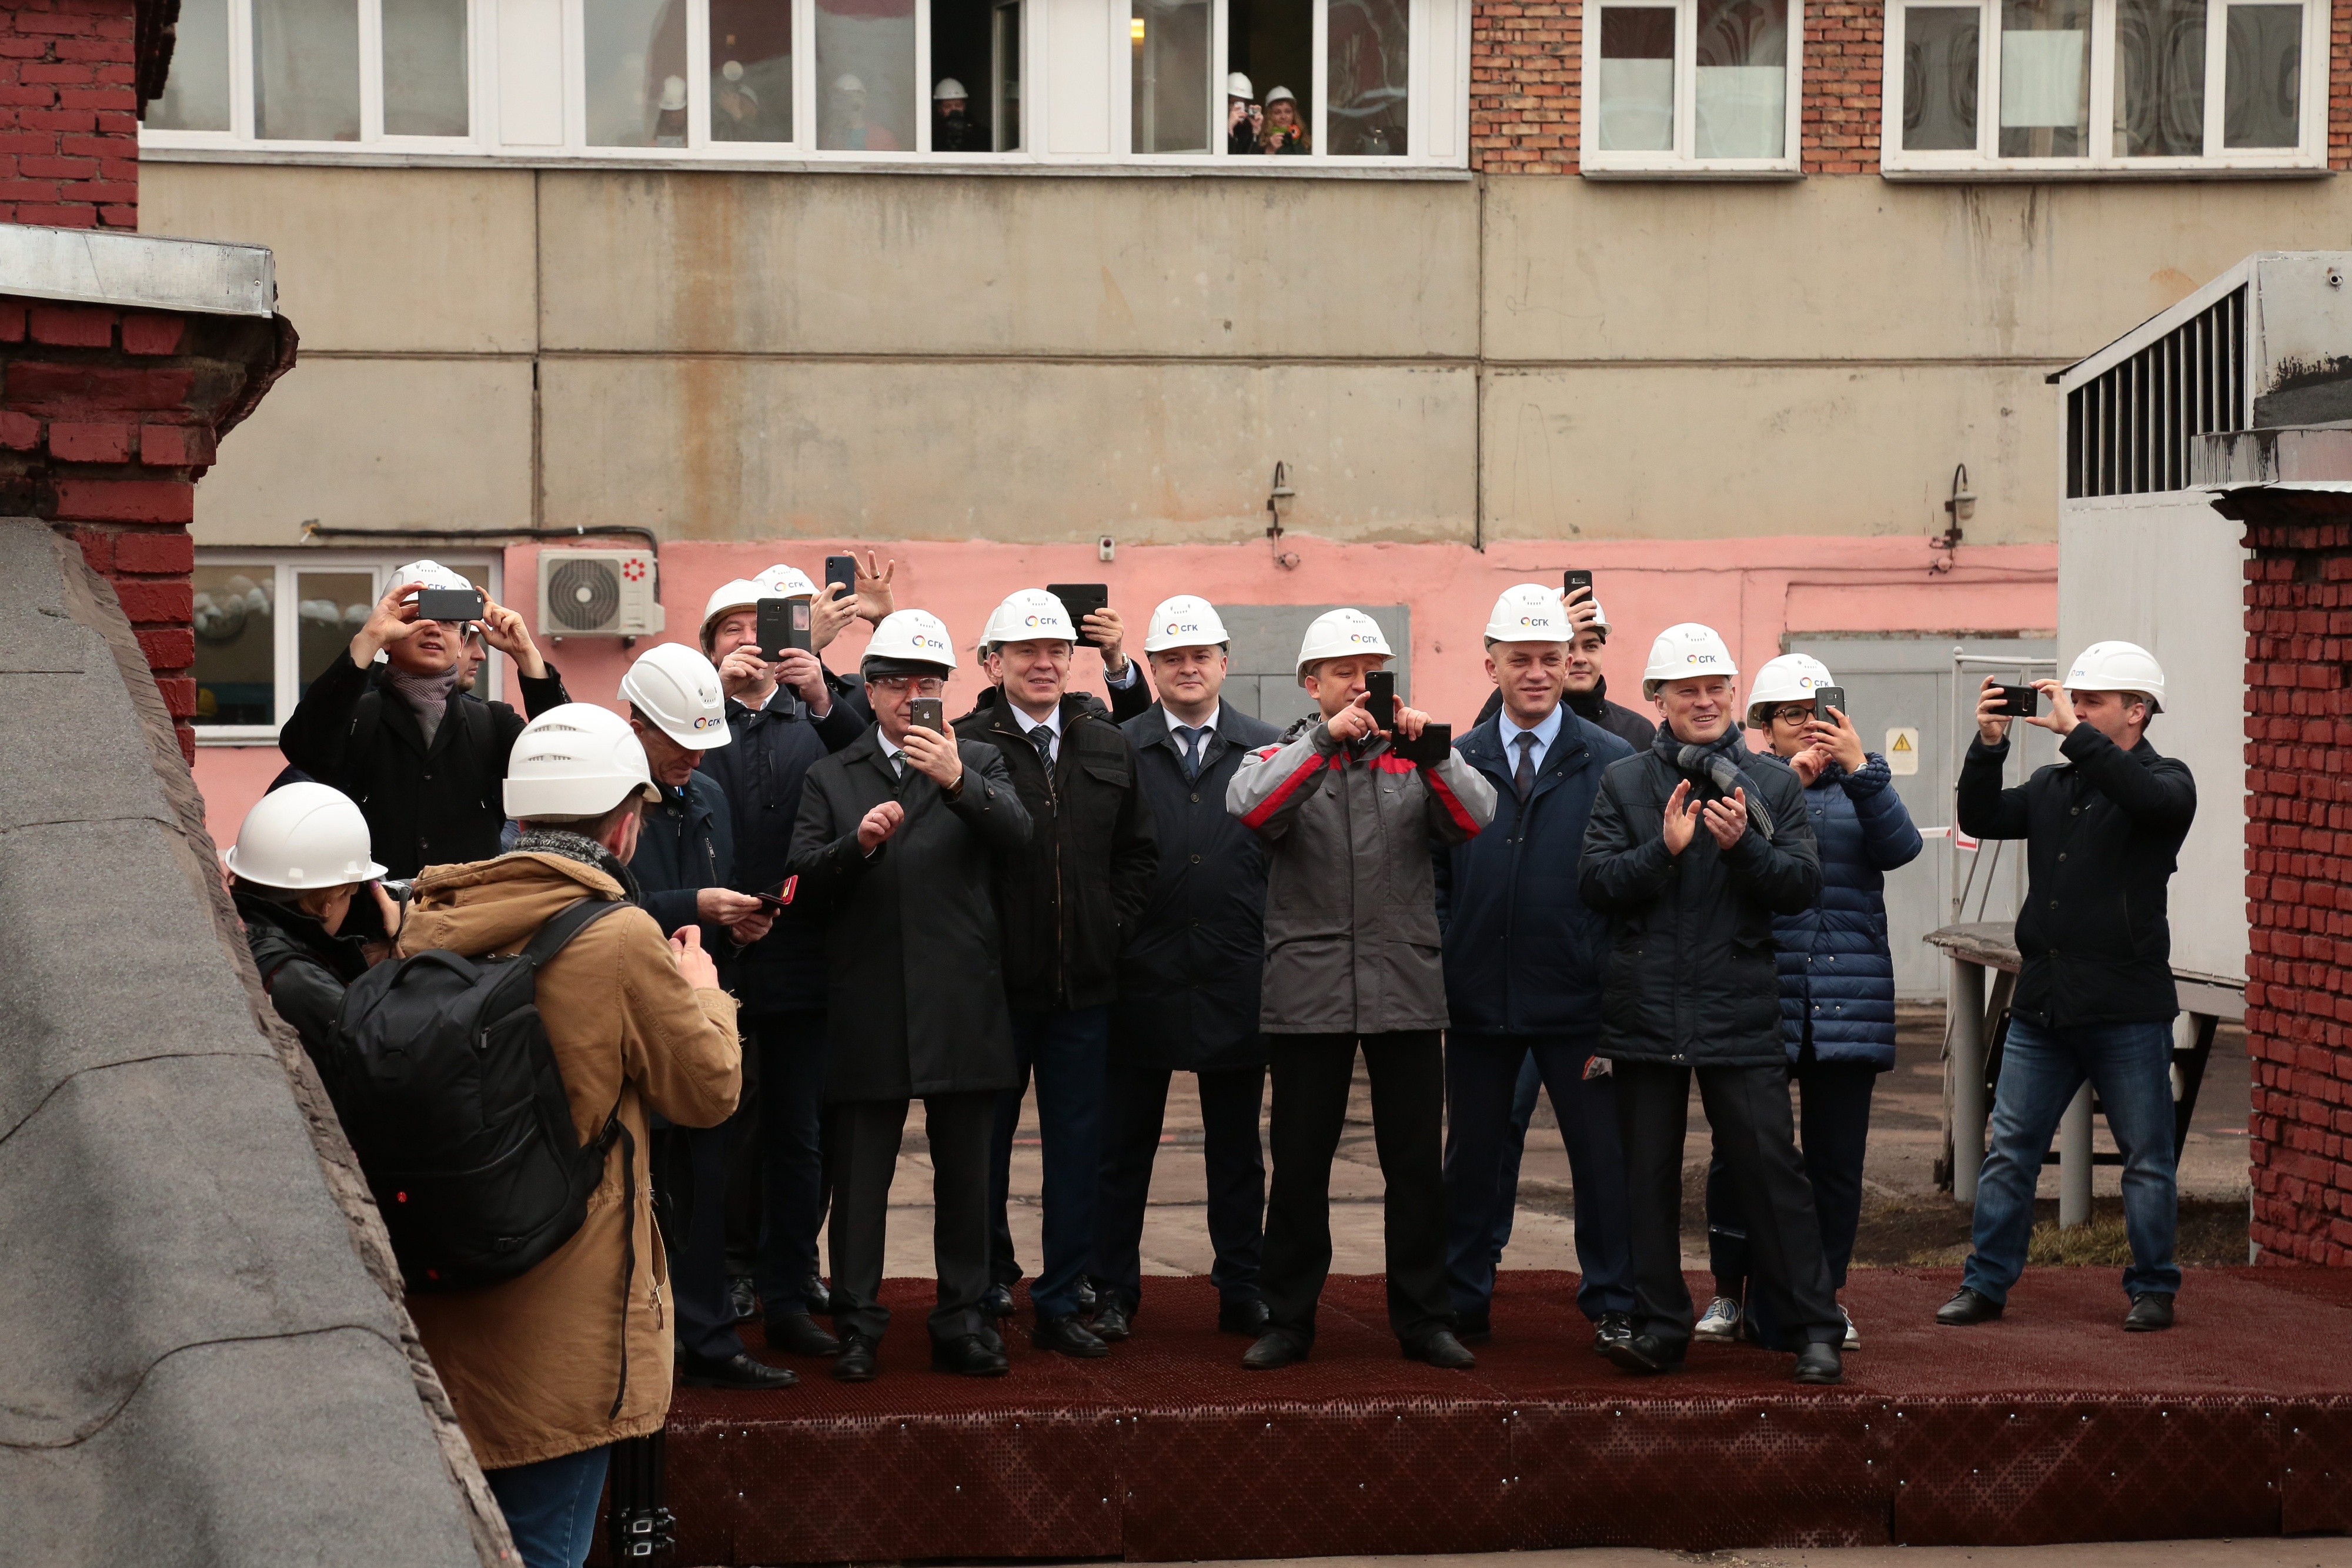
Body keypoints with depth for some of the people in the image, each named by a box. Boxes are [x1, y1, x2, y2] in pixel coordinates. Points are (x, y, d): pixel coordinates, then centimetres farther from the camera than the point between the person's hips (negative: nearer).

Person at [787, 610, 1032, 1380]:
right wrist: (857, 843, -16)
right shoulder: (831, 778, 12)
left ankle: (964, 1323, 13)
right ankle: (857, 1325, 10)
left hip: (963, 1004, 0)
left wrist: (959, 781, -26)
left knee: (964, 1173, 5)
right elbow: (804, 881, 2)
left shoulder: (979, 764, 10)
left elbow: (1017, 834, -10)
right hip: (867, 1007, 0)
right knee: (859, 1176, 3)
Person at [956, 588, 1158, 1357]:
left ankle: (1061, 1302, 14)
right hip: (996, 981, -4)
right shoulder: (964, 744, -6)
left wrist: (1115, 923, 4)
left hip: (1084, 981, 4)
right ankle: (987, 1285, 23)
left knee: (1078, 1146, 6)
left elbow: (1139, 853, 16)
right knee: (986, 1141, 8)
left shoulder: (1108, 746, 9)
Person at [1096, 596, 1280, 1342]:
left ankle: (1242, 1292, 17)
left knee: (1236, 1148, 9)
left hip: (1238, 979, 1)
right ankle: (1111, 1292, 14)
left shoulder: (1267, 748, 5)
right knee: (1123, 1145, 6)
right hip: (1143, 975, -1)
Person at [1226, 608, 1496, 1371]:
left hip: (1406, 989, 1)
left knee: (1416, 1163, 5)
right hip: (1309, 987, -1)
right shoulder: (1284, 757, 7)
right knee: (1299, 1164, 4)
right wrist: (1324, 740, -20)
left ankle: (1423, 1318, 15)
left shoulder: (1413, 761, 9)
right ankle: (1288, 1320, 14)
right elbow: (1250, 808, -15)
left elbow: (1474, 819, -7)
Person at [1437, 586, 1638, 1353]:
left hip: (1576, 1001, -2)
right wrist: (1440, 972, 0)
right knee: (1471, 1155, 10)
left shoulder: (1612, 763, 0)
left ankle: (1613, 1307, 14)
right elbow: (1435, 878, 10)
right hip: (1477, 999, 2)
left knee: (1602, 1154, 3)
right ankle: (1463, 1305, 20)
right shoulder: (1457, 763, 7)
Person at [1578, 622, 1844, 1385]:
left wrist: (1742, 844, -16)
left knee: (1771, 1165, -4)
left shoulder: (1773, 784, 6)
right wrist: (1664, 848, -15)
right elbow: (1596, 884, -1)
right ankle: (1660, 1327, 15)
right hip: (1645, 1009, 2)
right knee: (1648, 1174, 7)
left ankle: (1815, 1329, 3)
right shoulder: (1623, 782, 7)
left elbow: (1802, 886, -1)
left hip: (1741, 1013, -1)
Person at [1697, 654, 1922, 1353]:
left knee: (1838, 1154, 4)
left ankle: (1828, 1294, 16)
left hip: (1846, 999, 2)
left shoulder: (1857, 785, 13)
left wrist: (1862, 769, -14)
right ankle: (1729, 1292, 14)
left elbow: (1899, 848, -4)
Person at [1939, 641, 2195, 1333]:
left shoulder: (2165, 779, -2)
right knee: (2009, 1151, 5)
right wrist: (1988, 747, -6)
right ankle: (1986, 1284, 11)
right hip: (2043, 1003, 5)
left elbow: (2153, 799, -25)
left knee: (2147, 1158, 4)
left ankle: (2153, 1289, 15)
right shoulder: (2052, 785, 15)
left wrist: (2074, 734, -24)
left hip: (2127, 1008, -5)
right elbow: (1982, 820, 8)